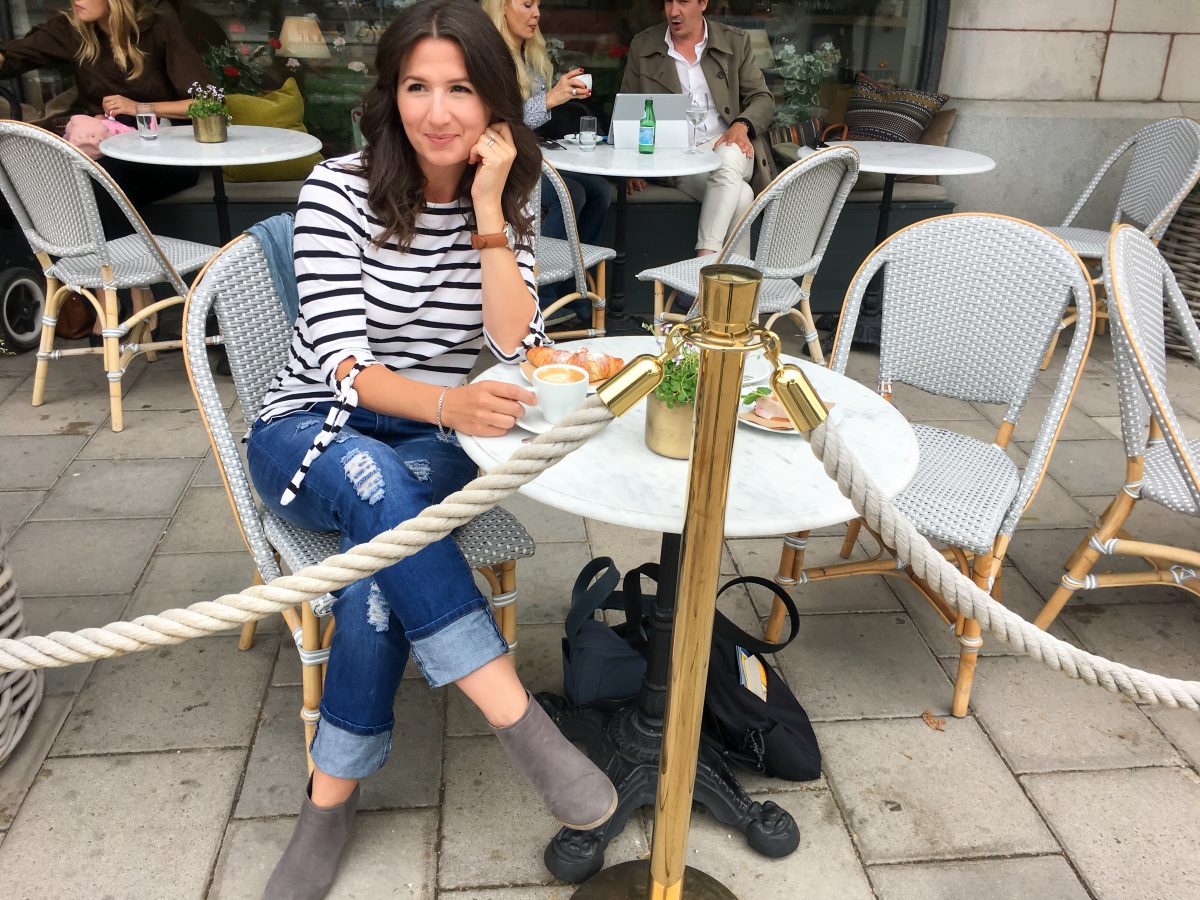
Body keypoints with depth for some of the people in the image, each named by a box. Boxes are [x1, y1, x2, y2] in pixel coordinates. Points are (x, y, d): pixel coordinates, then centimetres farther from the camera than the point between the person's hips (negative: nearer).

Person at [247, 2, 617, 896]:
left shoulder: (506, 206, 2)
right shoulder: (339, 189, -10)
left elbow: (514, 345, -12)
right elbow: (342, 362, -19)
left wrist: (486, 211, -18)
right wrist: (449, 404, -38)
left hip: (432, 443, 2)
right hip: (310, 433, -2)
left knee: (384, 546, -32)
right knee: (373, 478, -38)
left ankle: (334, 792, -17)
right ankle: (520, 720, -37)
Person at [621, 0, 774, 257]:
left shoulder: (736, 42, 10)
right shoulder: (642, 45, 10)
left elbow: (763, 99, 9)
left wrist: (742, 125, -14)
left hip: (726, 143, 1)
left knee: (729, 157, -38)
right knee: (739, 196, -31)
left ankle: (704, 260, -39)